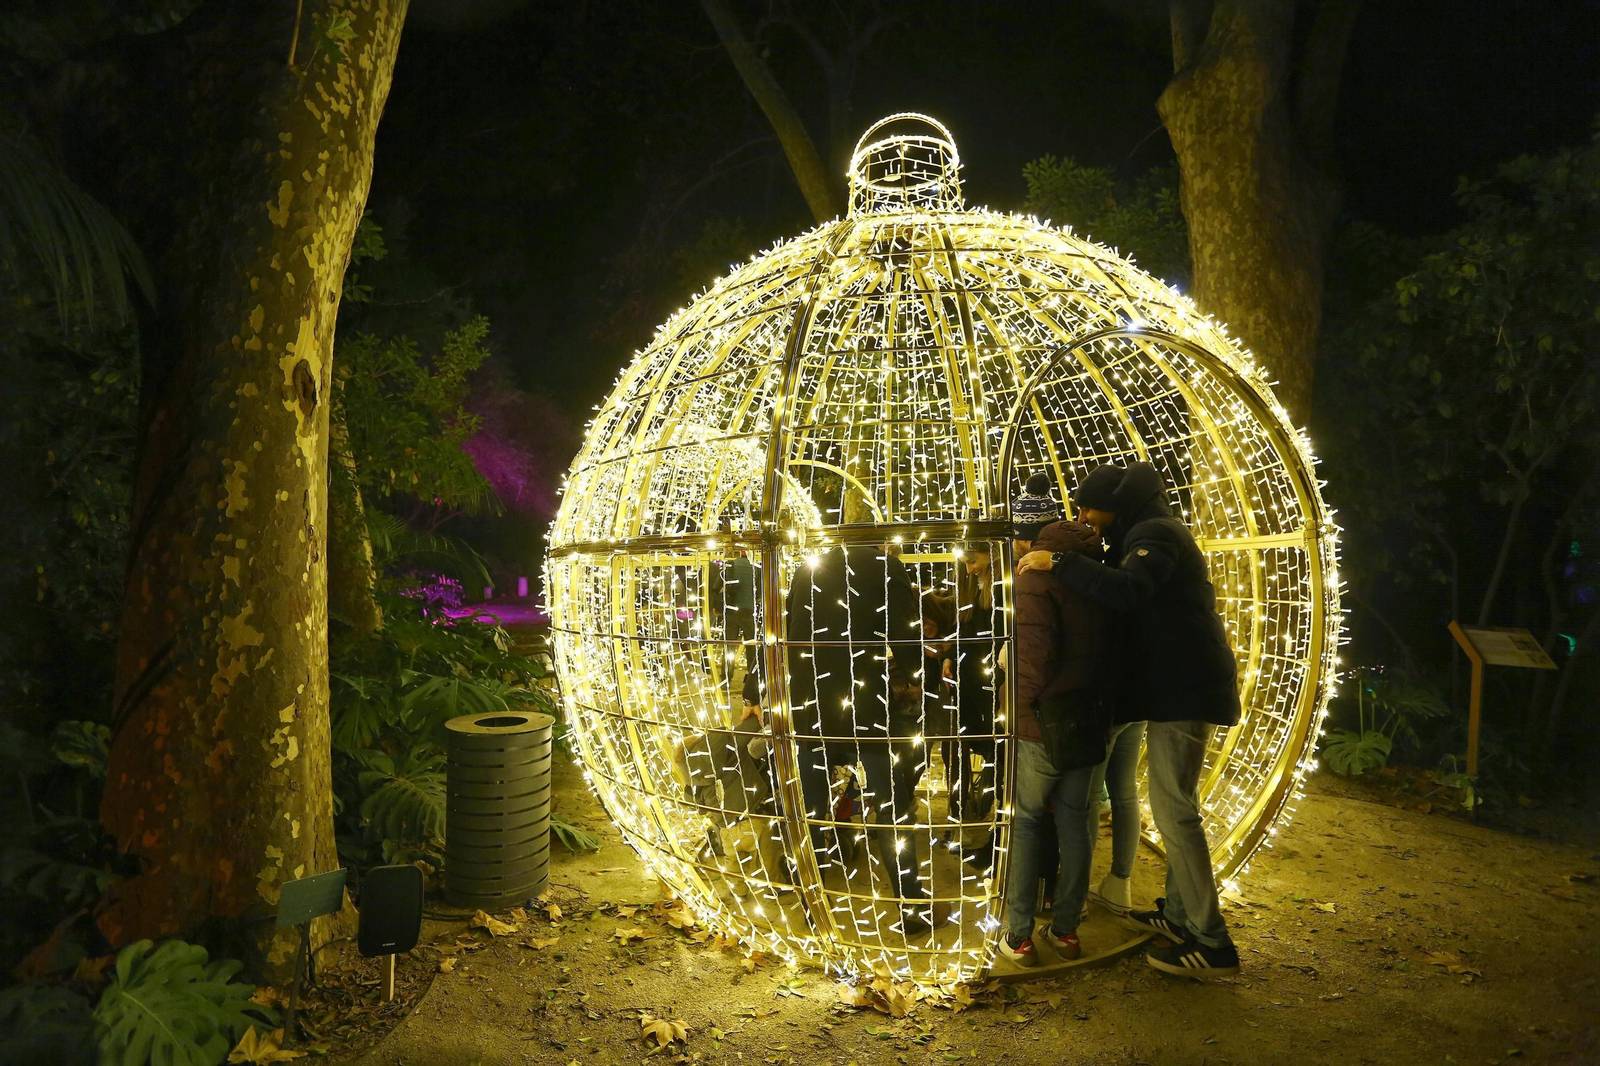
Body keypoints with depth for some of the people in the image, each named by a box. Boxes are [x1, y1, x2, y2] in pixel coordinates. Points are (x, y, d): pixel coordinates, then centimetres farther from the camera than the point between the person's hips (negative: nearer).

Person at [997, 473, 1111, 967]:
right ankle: (1065, 929, 23)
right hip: (1089, 720, 7)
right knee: (1073, 824, 14)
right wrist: (1094, 694, 16)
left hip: (1044, 722, -6)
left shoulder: (1037, 574, -15)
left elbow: (1035, 655, -21)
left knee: (1024, 822, 5)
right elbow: (1104, 642, 10)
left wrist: (1020, 704, -7)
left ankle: (1018, 936, 10)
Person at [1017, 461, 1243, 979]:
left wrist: (1059, 563, -30)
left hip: (1182, 688, -11)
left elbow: (1129, 591, -33)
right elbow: (1127, 591, 16)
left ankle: (1211, 942, -3)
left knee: (1173, 809, -8)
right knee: (1173, 805, 16)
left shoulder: (1155, 534, -14)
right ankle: (1179, 913, 26)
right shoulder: (1151, 535, 19)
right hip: (1178, 687, 11)